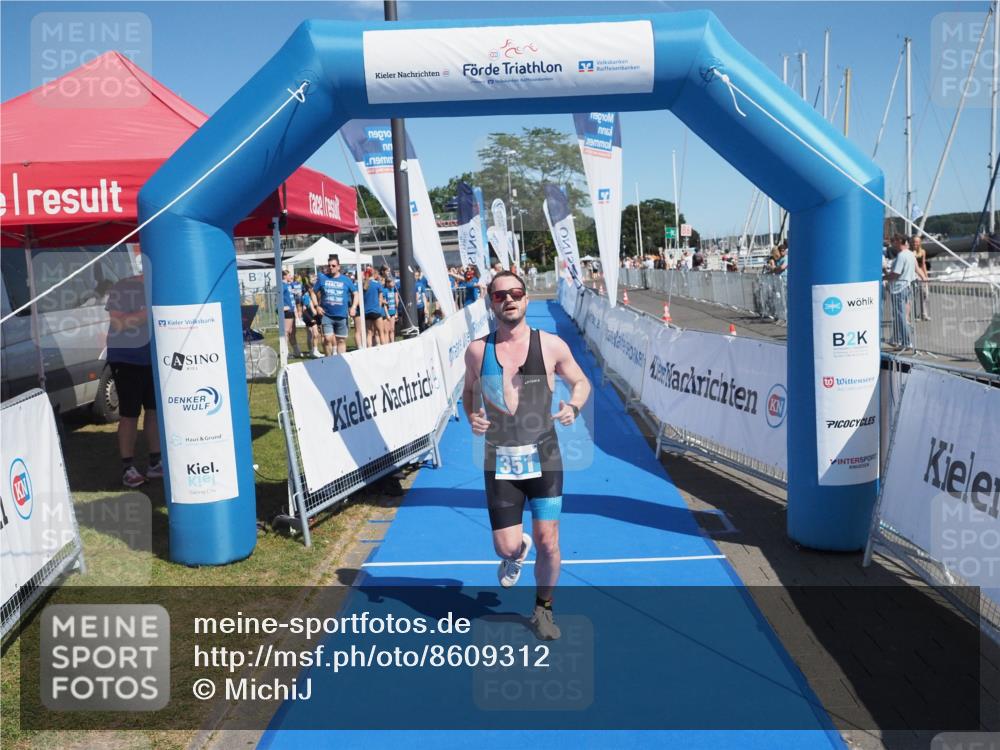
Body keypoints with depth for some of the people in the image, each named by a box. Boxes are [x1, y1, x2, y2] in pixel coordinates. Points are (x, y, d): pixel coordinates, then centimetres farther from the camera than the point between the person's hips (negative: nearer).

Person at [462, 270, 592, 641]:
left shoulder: (550, 345, -4)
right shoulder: (477, 350, -1)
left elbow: (580, 382, 9)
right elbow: (469, 392, 15)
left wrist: (573, 406, -12)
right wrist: (471, 416, -6)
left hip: (543, 457, 0)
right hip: (500, 462, 1)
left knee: (547, 542, 2)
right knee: (506, 547, -1)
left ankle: (543, 609, 29)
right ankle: (517, 552, 39)